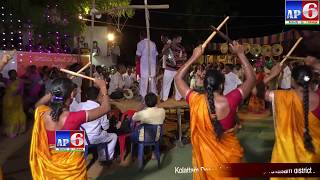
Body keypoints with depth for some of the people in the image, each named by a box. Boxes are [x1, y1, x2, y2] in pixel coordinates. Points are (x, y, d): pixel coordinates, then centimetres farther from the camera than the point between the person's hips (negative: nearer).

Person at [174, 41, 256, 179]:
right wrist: (240, 54, -4)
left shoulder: (196, 101, -19)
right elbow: (251, 78, -8)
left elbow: (178, 78, -3)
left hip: (205, 156, 1)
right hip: (228, 155, -1)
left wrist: (194, 57, -2)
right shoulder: (229, 101, -22)